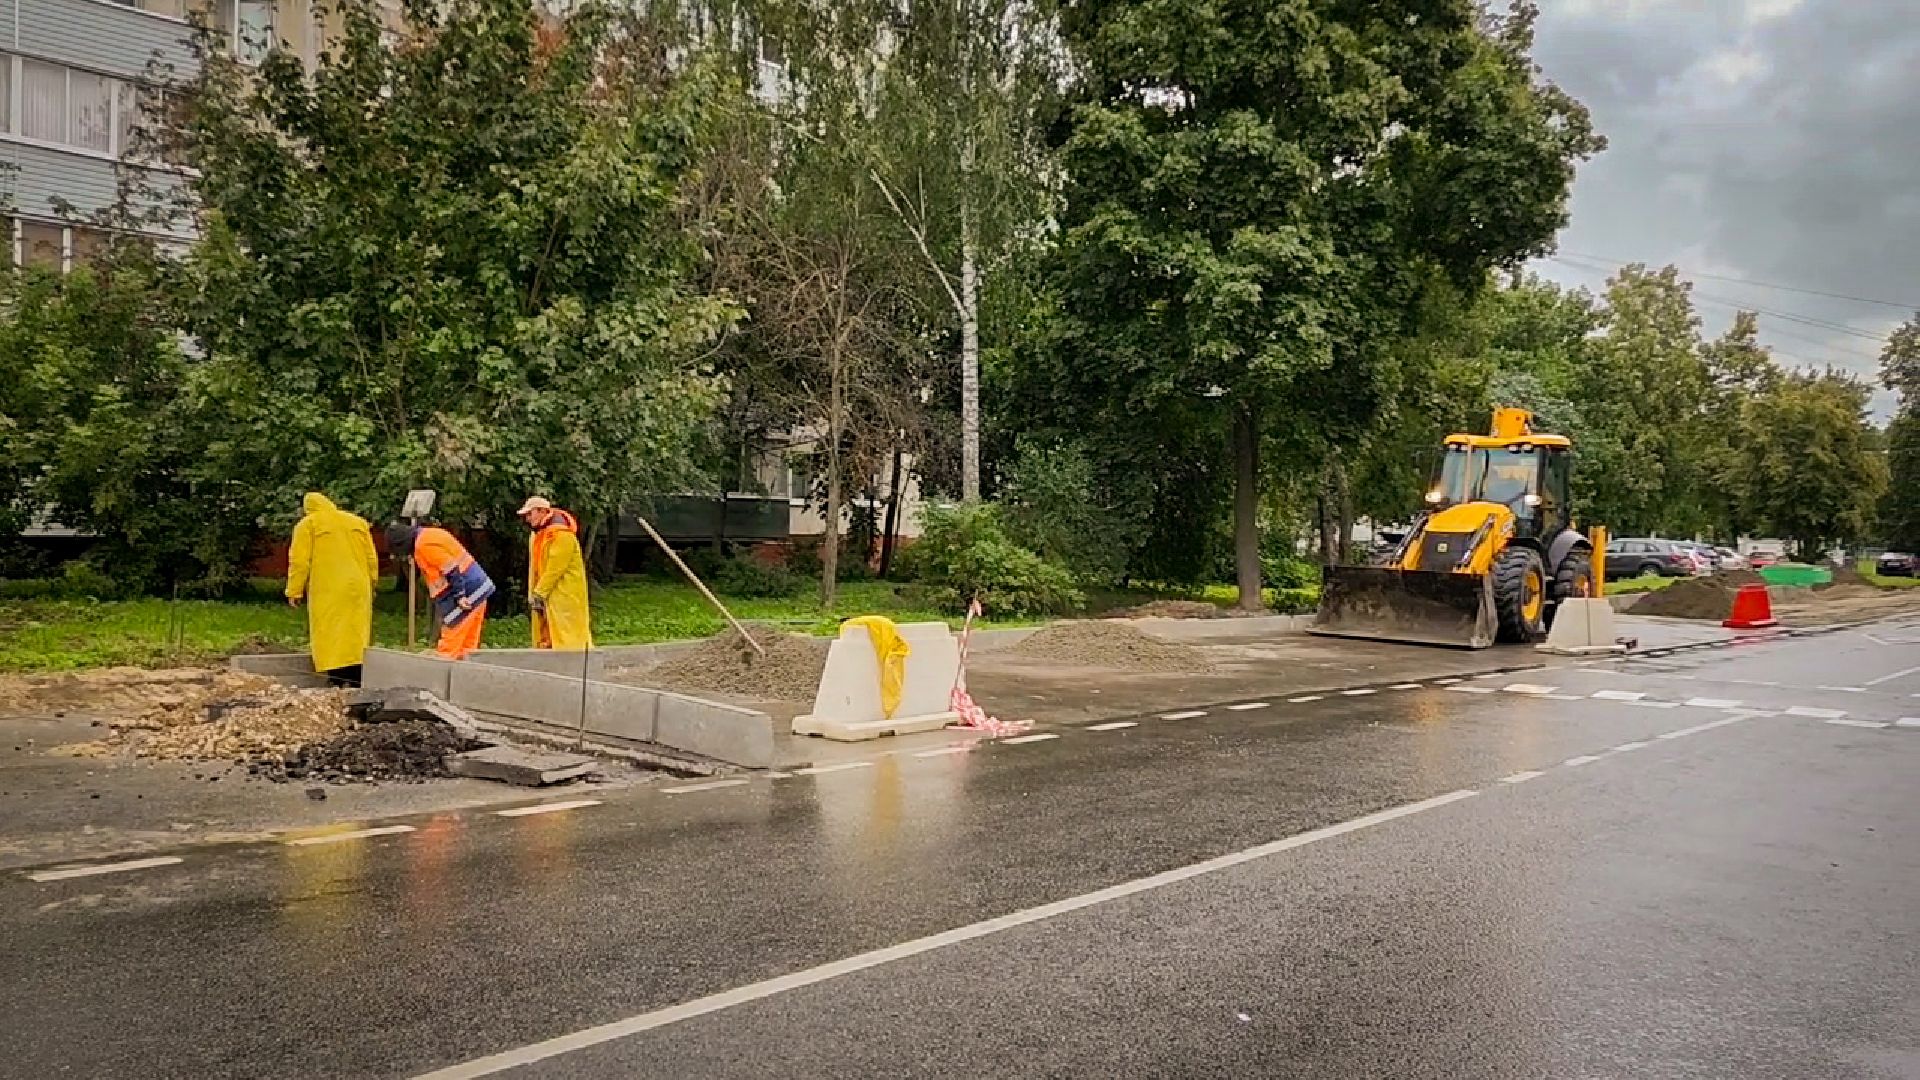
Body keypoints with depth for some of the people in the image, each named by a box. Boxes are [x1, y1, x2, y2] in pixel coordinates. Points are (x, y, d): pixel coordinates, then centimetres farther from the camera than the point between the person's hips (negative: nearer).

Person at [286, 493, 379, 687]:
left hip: (327, 592, -4)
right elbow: (372, 559, 13)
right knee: (356, 635, 7)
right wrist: (370, 584, 21)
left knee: (331, 637, -2)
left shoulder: (307, 524, 2)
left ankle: (336, 681, -9)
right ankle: (357, 683, 6)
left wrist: (294, 591, 0)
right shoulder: (358, 522, 15)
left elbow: (299, 561, -4)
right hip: (357, 590, 4)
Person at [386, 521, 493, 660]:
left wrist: (459, 596, -19)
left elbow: (451, 570, -20)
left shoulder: (424, 545, -13)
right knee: (465, 648, 11)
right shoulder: (429, 535, 18)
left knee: (447, 650, -5)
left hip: (467, 593, -10)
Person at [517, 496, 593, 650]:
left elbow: (555, 568, -20)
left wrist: (538, 593, -17)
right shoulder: (538, 535, 14)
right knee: (545, 639, 13)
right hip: (545, 597, 10)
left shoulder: (562, 534, -17)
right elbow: (534, 568, 13)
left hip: (565, 598, -10)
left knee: (567, 637, -12)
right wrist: (532, 594, 4)